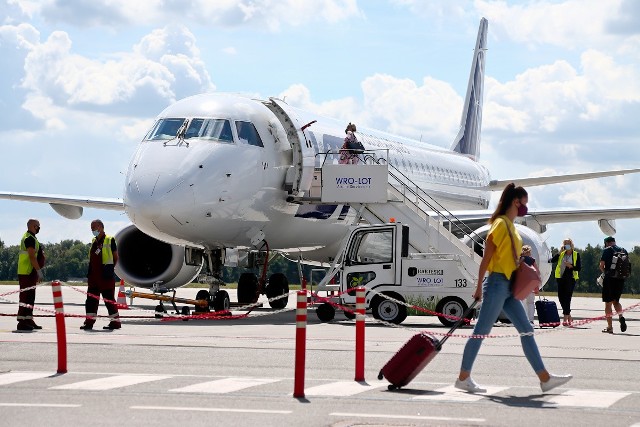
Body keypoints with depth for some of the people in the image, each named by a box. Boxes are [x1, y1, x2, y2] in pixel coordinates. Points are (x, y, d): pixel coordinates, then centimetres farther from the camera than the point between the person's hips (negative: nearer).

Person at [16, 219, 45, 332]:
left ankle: (28, 320, 18)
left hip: (30, 273, 11)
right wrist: (39, 271, -21)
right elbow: (32, 256, -21)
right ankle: (22, 322, -12)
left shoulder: (31, 238, 20)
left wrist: (37, 272, 22)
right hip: (27, 273, -11)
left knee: (30, 297, 13)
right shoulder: (30, 238, -13)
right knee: (26, 297, -11)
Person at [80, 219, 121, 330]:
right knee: (91, 299, 6)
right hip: (94, 276, 7)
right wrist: (89, 274, 15)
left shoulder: (109, 240, -6)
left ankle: (115, 321, 5)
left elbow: (116, 258, -1)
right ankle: (89, 321, 10)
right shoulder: (93, 241, 15)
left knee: (109, 300, -2)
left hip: (106, 276, -7)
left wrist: (109, 269, -3)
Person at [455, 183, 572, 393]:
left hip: (509, 286, 10)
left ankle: (545, 378, 8)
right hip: (497, 283, -10)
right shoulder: (500, 224, -11)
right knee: (481, 331, -4)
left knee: (527, 330, 7)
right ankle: (463, 378, 3)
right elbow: (486, 257, -14)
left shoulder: (511, 226, 16)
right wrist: (479, 287, -15)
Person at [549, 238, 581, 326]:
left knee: (567, 297, -11)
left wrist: (571, 266, -19)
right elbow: (552, 260, -4)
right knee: (561, 297, 4)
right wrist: (559, 252, -12)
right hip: (561, 278, 4)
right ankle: (569, 316, 19)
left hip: (570, 279, -4)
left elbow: (579, 268, -2)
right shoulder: (561, 254, 10)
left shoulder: (576, 255, 2)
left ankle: (565, 318, -10)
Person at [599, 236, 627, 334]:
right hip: (621, 280, 5)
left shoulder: (607, 250, -4)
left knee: (608, 303, 3)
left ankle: (610, 327, 1)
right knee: (616, 301, 20)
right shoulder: (624, 251, 10)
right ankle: (620, 316, -8)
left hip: (609, 279, -4)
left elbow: (601, 265, -9)